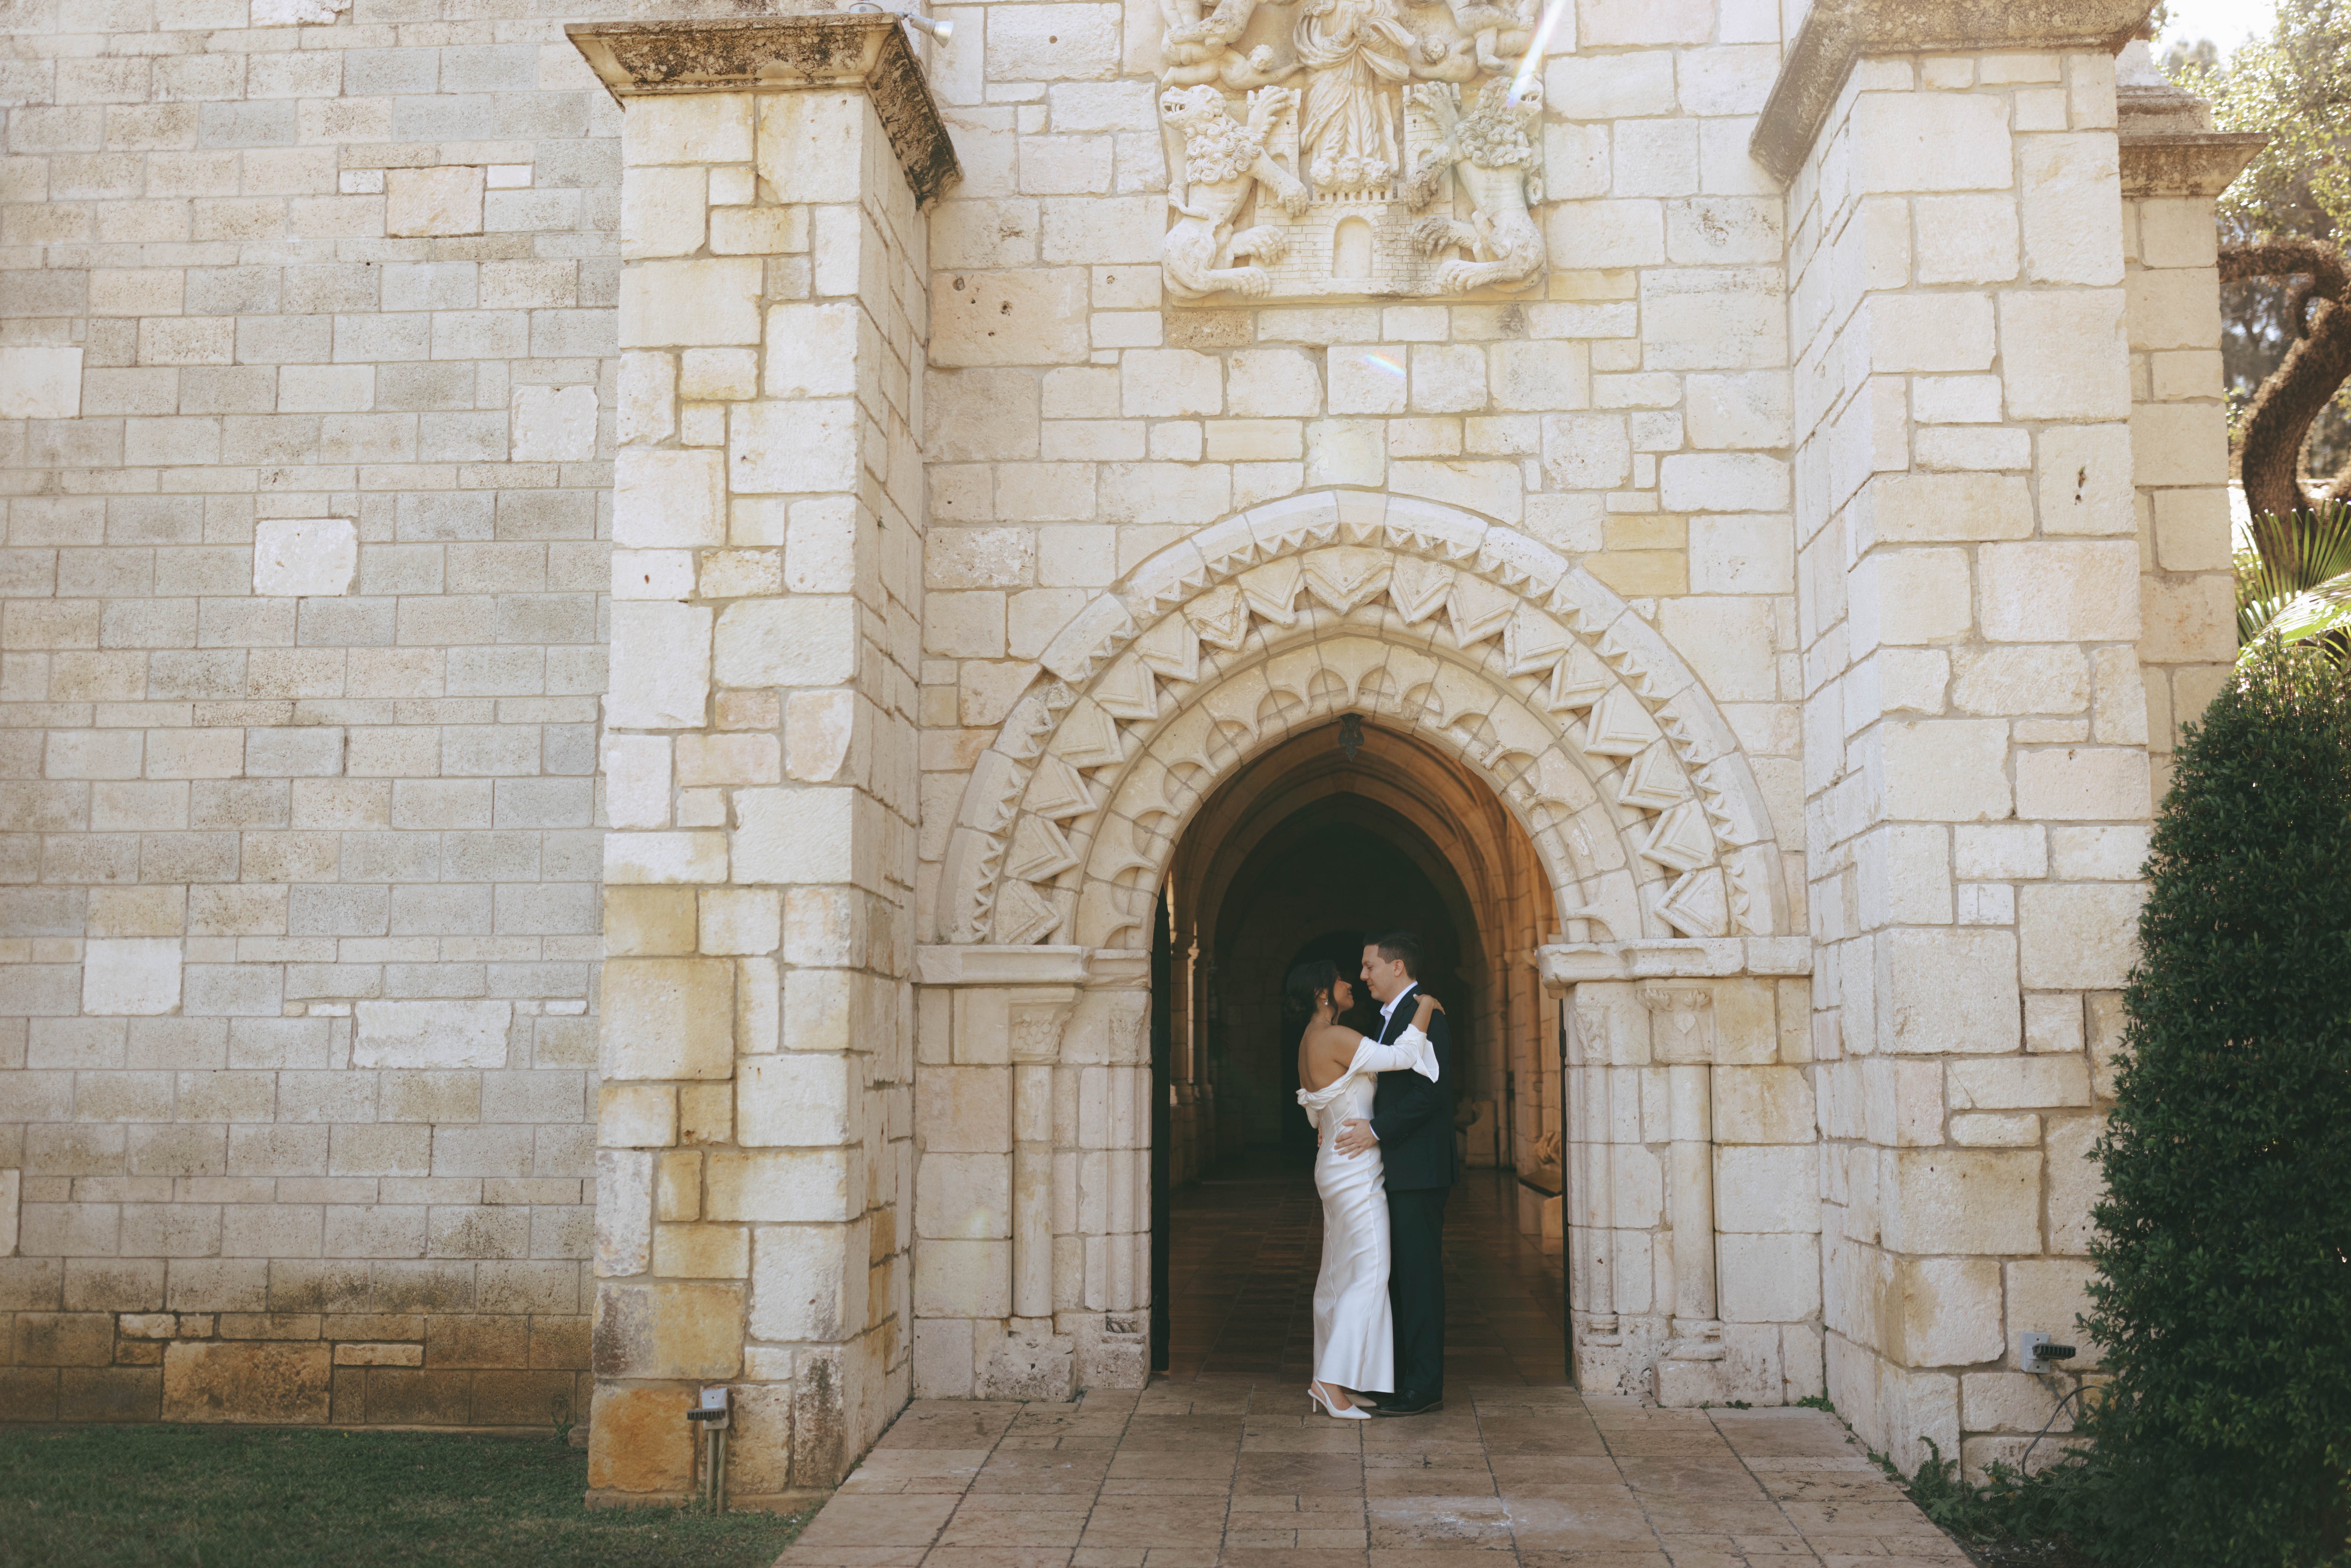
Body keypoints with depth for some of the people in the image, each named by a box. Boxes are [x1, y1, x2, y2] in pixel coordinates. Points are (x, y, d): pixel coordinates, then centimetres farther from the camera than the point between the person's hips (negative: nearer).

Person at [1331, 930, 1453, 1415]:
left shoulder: (1423, 1015, -14)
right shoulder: (1393, 1017, 18)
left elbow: (1430, 1090, -22)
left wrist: (1377, 1130, -20)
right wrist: (1343, 1120, 9)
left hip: (1419, 1171, -10)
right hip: (1397, 1170, 10)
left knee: (1419, 1274, -5)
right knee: (1398, 1274, 13)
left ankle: (1425, 1387, 2)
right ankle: (1401, 1375, 21)